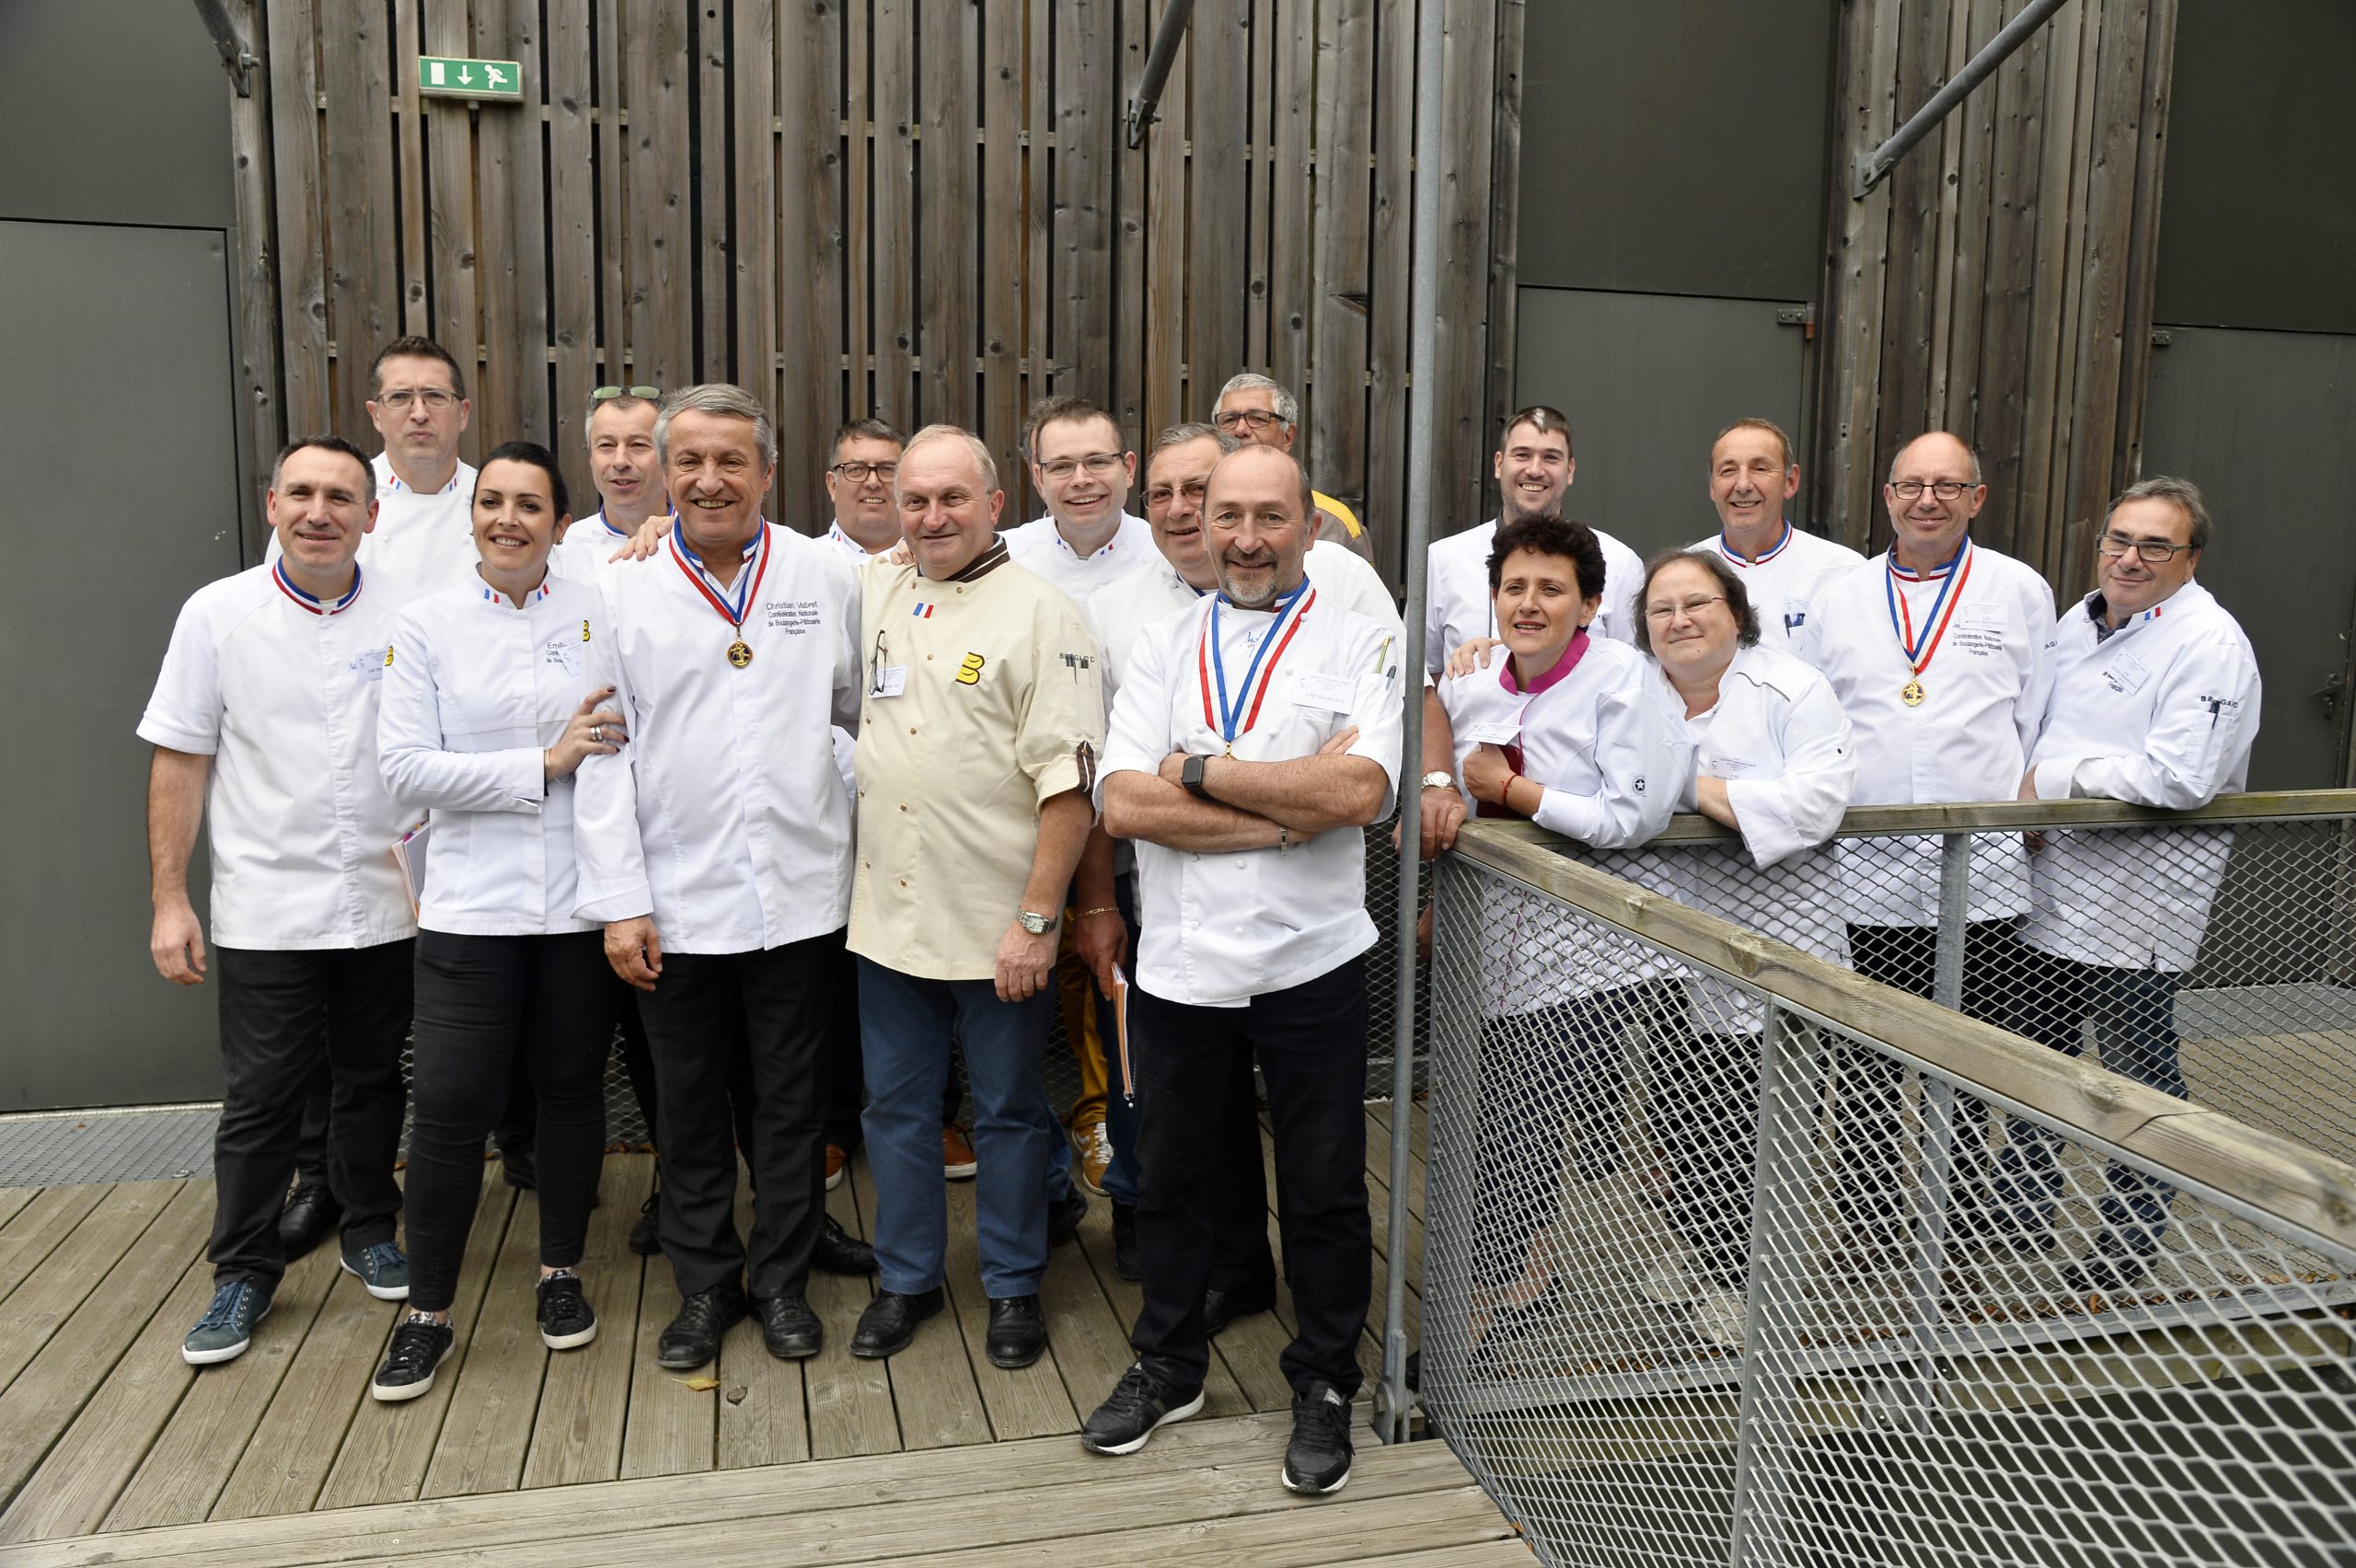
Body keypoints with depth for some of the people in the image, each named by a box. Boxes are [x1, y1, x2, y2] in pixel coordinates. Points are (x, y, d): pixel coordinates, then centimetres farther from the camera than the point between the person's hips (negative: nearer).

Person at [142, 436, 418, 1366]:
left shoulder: (410, 612, 0)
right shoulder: (218, 614, -2)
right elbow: (180, 762, 0)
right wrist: (169, 899, -3)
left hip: (384, 903, 1)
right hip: (266, 907, -1)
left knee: (373, 1080, 14)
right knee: (259, 1098, 5)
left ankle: (369, 1230, 33)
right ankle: (244, 1271, 21)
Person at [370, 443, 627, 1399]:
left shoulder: (600, 615, 3)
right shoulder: (427, 625, 3)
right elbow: (406, 770, -5)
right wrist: (543, 764, -12)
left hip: (581, 900, 1)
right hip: (470, 904, 0)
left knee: (572, 1088, 12)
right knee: (450, 1104, -1)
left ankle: (561, 1275, 31)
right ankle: (427, 1313, 16)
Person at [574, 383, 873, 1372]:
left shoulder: (825, 578, 1)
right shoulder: (623, 589, 0)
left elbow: (866, 708, 12)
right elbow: (603, 752, -2)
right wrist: (619, 901, -6)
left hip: (797, 892, 0)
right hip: (674, 899, 0)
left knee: (790, 1100, 12)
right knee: (689, 1106, 12)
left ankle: (783, 1274, 29)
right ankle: (706, 1283, 30)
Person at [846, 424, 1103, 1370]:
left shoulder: (1040, 615, -10)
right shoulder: (873, 593, 8)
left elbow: (1068, 782, -15)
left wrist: (1039, 918, -18)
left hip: (996, 927, -5)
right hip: (888, 914, 5)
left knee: (1008, 1113, 10)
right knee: (896, 1107, 16)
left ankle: (1013, 1287, 28)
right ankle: (907, 1281, 33)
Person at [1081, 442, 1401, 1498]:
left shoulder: (1361, 645, -2)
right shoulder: (1164, 645, 5)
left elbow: (1361, 789, -20)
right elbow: (1123, 803, -9)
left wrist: (1201, 768, -14)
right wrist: (1289, 810, -16)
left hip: (1309, 963, -2)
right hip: (1178, 963, 3)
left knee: (1324, 1190, 11)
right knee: (1169, 1174, 17)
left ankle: (1323, 1387, 33)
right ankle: (1168, 1367, 39)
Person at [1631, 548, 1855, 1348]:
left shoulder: (1793, 690, -4)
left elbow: (1813, 803, -16)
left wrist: (1696, 788, -15)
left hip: (1773, 950, -3)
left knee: (1751, 1126, -1)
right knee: (1679, 1112, 8)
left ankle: (1737, 1279, 17)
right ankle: (1704, 1258, 30)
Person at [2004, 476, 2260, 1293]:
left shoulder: (2210, 643, -15)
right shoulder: (2081, 621, 10)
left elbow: (2179, 777, -27)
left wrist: (2052, 781, -18)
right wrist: (2024, 802, 3)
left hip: (2137, 907, -8)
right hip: (2050, 887, 8)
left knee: (2138, 1072, 7)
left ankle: (2129, 1246, 23)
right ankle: (2022, 1214, 35)